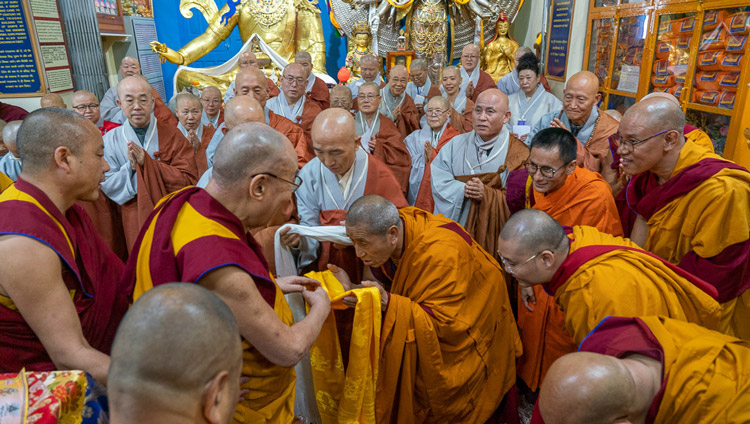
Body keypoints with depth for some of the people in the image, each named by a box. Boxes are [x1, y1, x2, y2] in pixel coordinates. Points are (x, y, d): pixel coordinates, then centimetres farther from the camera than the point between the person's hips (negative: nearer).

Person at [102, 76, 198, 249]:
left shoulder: (172, 134, -5)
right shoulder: (111, 139, 0)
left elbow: (189, 180, -14)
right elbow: (107, 186, -4)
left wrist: (147, 162, -21)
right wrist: (130, 168, -21)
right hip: (136, 221, 1)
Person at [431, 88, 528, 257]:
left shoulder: (518, 153, -3)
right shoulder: (457, 144, 6)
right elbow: (437, 179, -5)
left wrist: (487, 194, -20)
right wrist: (462, 190, -19)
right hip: (453, 229, 2)